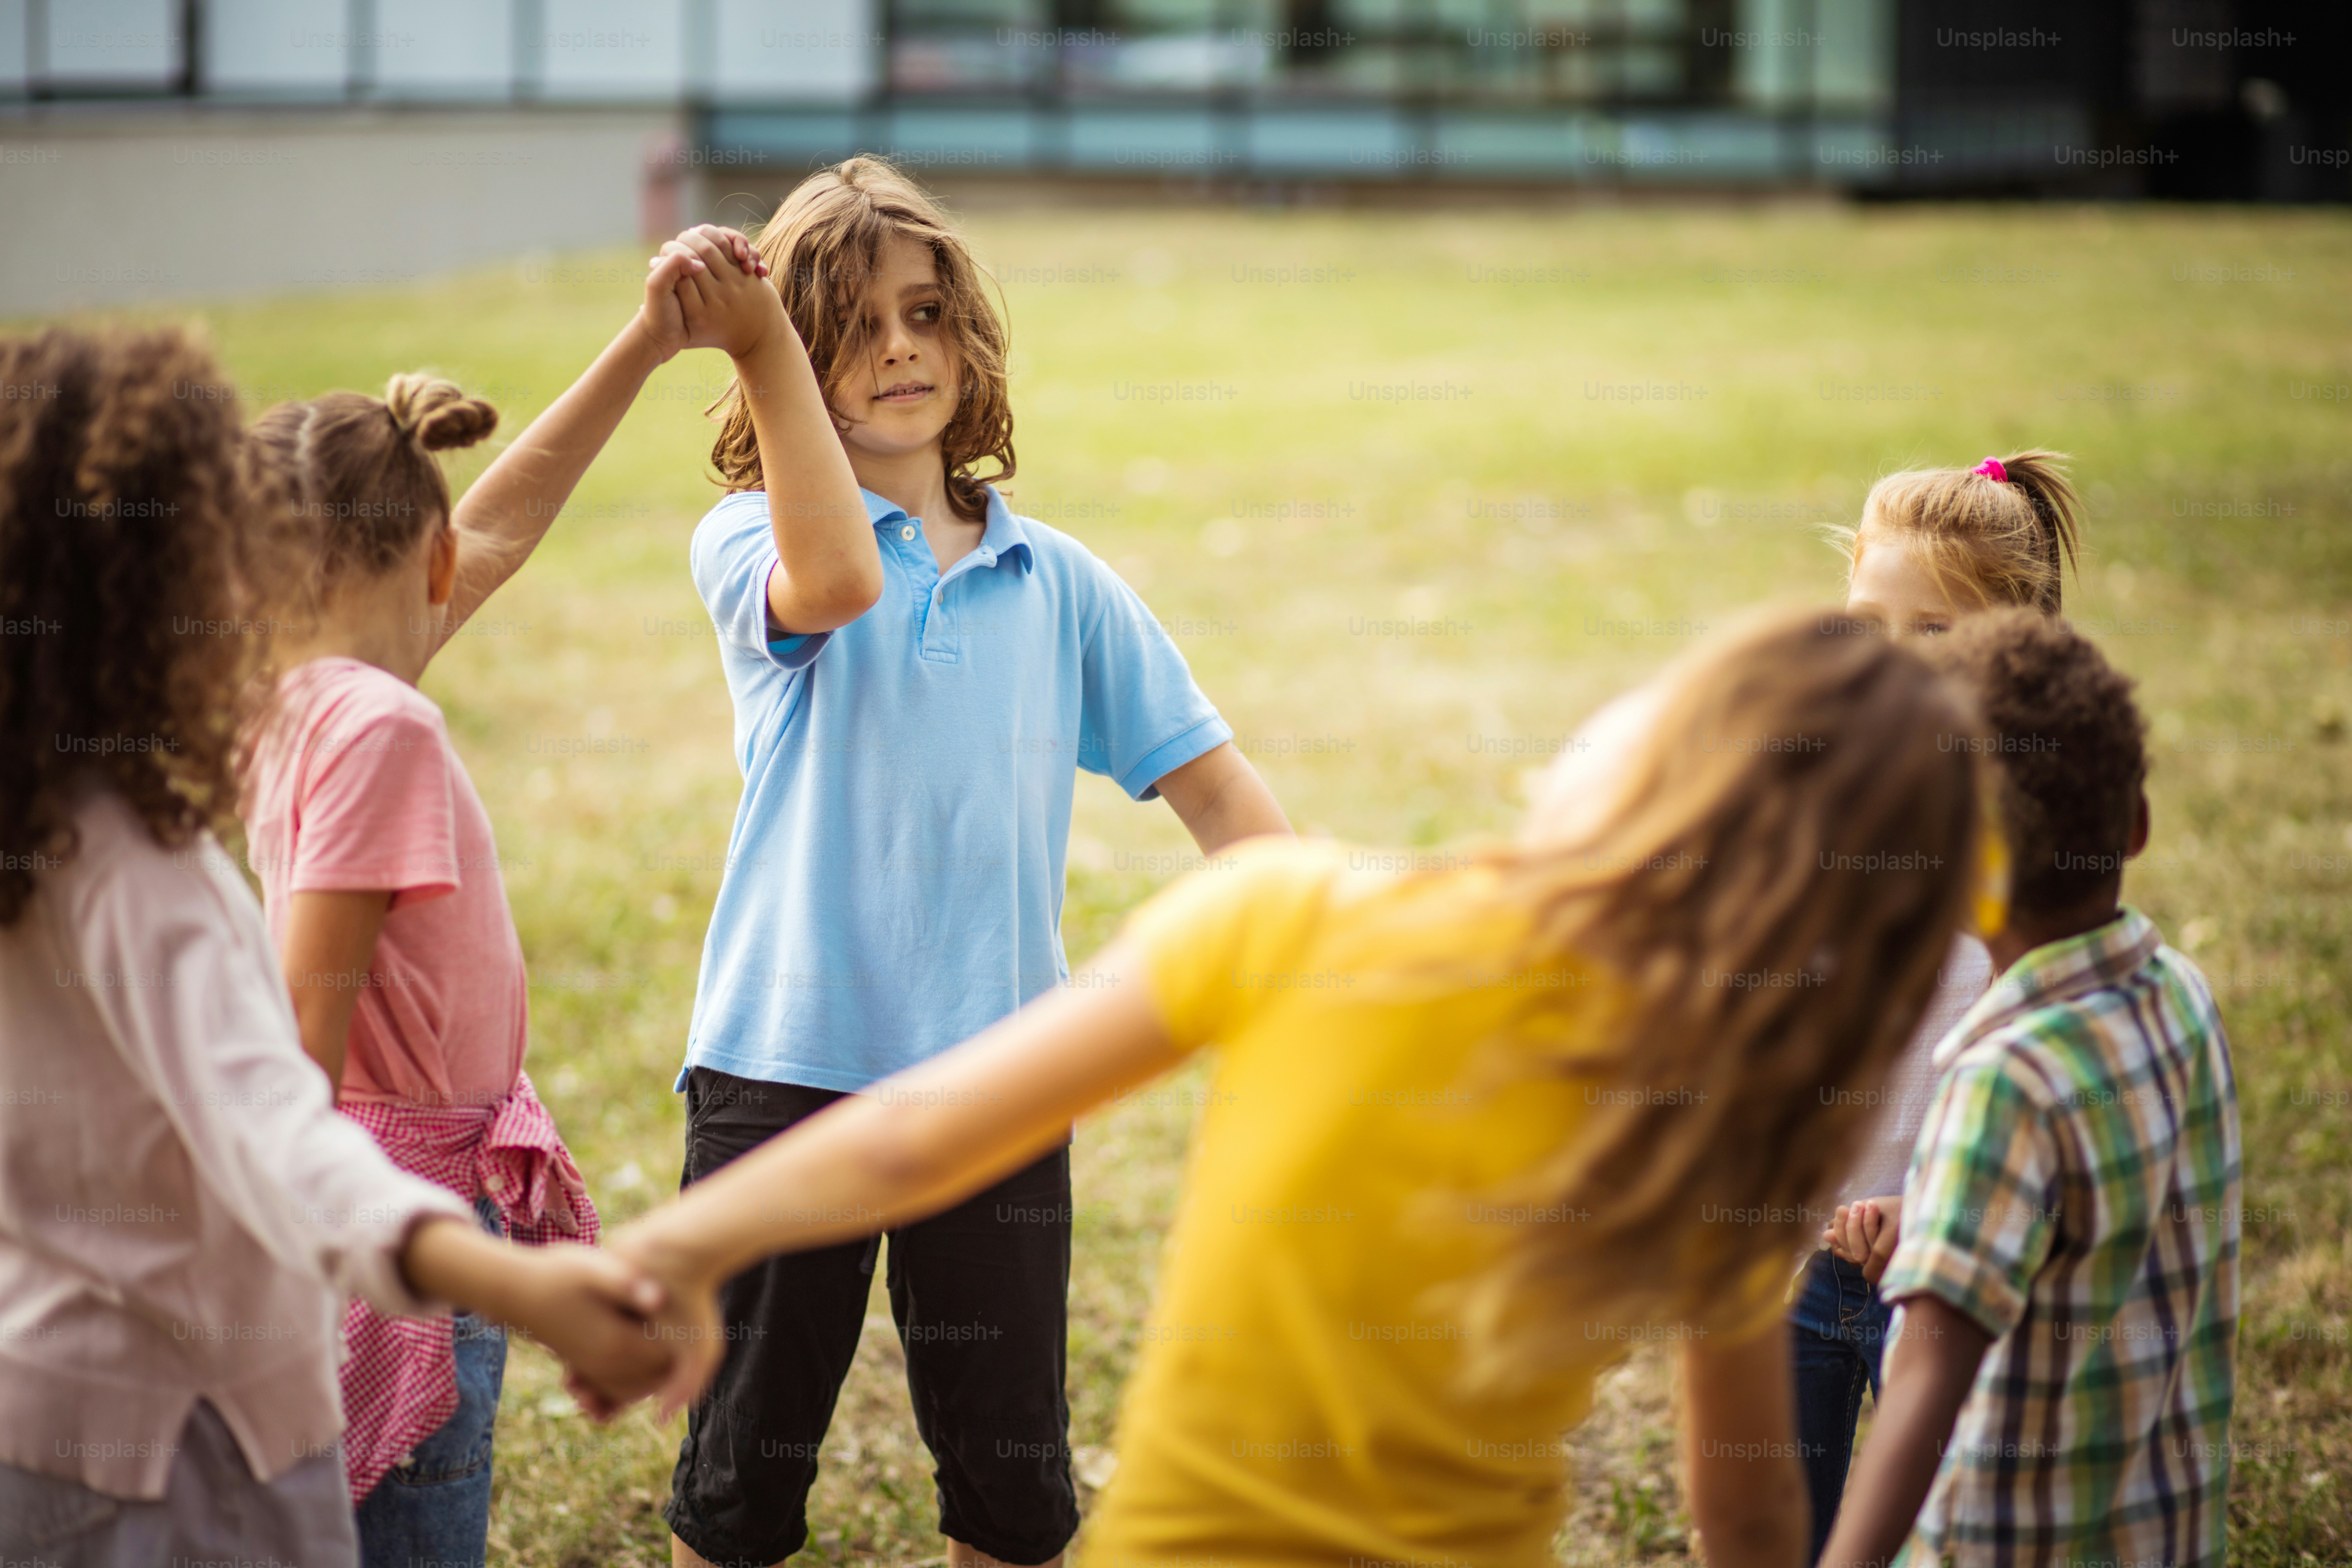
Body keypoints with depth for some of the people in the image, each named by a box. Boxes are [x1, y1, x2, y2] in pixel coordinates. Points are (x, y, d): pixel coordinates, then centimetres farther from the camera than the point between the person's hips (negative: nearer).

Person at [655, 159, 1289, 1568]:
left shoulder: (1056, 583, 10)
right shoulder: (751, 539, -1)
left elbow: (1209, 781, 11)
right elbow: (834, 583, -26)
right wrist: (764, 345, -33)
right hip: (789, 1065, -2)